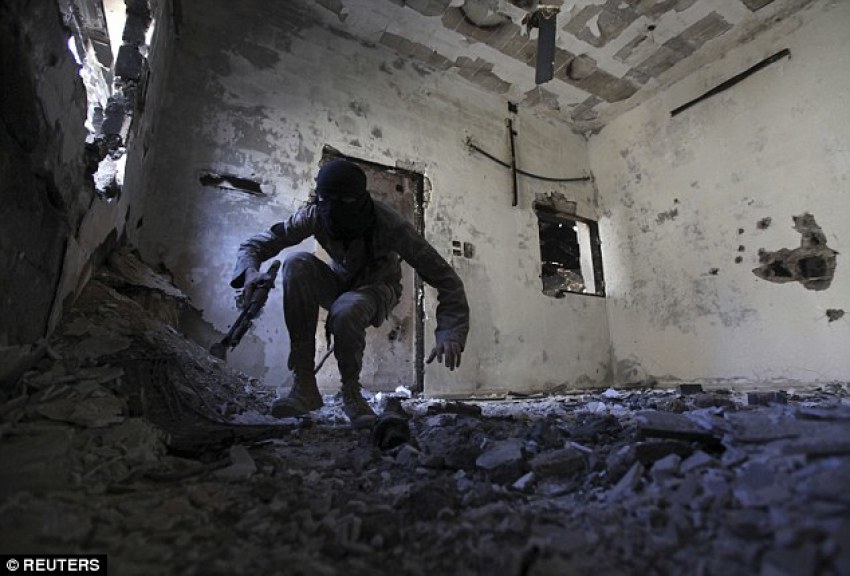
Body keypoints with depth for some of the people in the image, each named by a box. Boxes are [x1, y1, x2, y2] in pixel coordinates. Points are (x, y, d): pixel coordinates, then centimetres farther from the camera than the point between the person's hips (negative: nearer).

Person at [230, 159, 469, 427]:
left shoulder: (390, 225, -30)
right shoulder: (315, 216, -20)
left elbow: (444, 277, -29)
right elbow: (254, 244, -11)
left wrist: (450, 334, -41)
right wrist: (250, 271, -35)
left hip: (377, 289, -3)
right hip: (339, 283, 4)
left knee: (346, 311, -39)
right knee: (296, 264, -29)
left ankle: (351, 393, -8)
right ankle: (304, 385, -26)